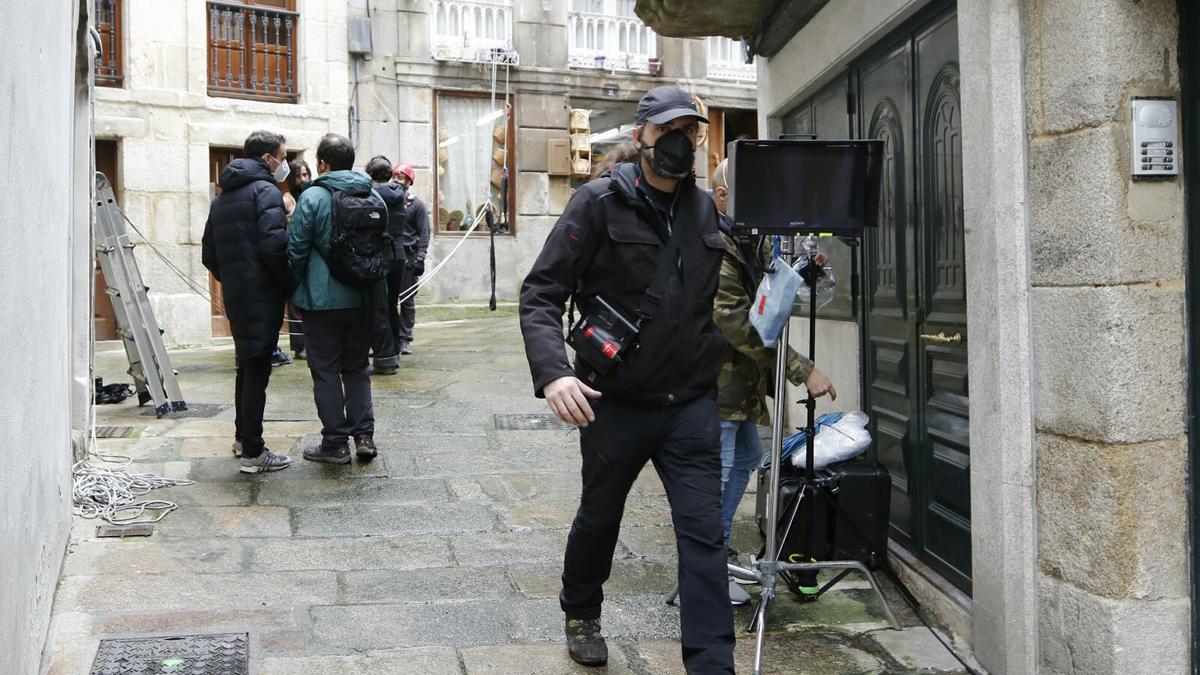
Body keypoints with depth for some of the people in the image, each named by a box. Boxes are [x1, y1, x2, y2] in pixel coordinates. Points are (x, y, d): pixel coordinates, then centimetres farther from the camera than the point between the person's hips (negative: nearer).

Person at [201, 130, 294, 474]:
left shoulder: (222, 198, 17)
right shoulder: (265, 191, -10)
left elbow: (208, 254, 18)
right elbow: (274, 245, -22)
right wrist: (291, 284, -12)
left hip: (235, 296, 9)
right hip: (262, 295, -8)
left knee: (247, 365, 21)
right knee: (257, 369, -6)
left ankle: (242, 436, 33)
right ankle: (253, 452, -3)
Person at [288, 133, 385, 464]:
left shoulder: (313, 197, -10)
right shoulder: (374, 196, 6)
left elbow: (296, 250, -8)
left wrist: (294, 293, 4)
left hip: (324, 300, -5)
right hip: (363, 299, 5)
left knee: (326, 371, 5)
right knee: (358, 368, 15)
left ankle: (336, 442, 8)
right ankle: (364, 435, 10)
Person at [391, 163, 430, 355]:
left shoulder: (416, 204, 4)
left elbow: (424, 233, 1)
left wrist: (419, 258, -9)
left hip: (408, 256, -1)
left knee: (408, 300, 4)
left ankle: (404, 339, 10)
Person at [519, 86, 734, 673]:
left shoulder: (705, 210, 7)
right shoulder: (600, 203, -8)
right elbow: (541, 293, -13)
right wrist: (552, 372, -28)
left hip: (691, 404, 3)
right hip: (615, 403, -2)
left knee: (704, 533, -3)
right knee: (599, 518, 18)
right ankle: (581, 613, 45)